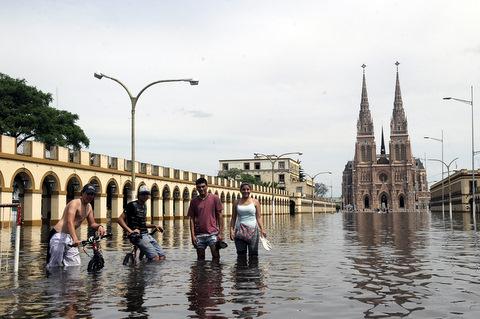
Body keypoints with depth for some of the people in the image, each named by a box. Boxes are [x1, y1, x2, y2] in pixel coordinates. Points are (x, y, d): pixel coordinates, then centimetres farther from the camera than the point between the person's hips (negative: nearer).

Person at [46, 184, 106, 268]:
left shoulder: (89, 207, 11)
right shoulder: (75, 203, -16)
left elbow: (92, 223, 17)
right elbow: (69, 222, -29)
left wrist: (99, 226, -9)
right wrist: (75, 238, -45)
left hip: (69, 237, 9)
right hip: (58, 236, -8)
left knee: (76, 266, 4)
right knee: (55, 266, -8)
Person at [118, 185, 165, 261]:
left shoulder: (144, 206, 18)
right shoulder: (132, 205, -6)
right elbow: (120, 219, -14)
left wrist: (154, 226, 16)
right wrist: (130, 231, -25)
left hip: (146, 234, 8)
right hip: (138, 236, -8)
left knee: (162, 256, -3)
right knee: (155, 257, -21)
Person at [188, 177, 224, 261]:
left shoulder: (214, 198, 1)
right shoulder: (194, 201, 6)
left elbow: (220, 215, 2)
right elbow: (192, 219, 7)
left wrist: (220, 233, -4)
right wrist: (193, 235, -1)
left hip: (213, 233, -2)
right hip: (199, 235, 2)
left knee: (216, 256, -5)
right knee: (200, 258, 8)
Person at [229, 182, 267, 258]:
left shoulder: (255, 202, 5)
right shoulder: (236, 202, 9)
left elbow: (259, 217, 4)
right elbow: (233, 218, 11)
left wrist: (262, 229, -8)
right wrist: (231, 230, -1)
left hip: (252, 230, -1)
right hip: (240, 231, 1)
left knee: (253, 254, -2)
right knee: (241, 254, 2)